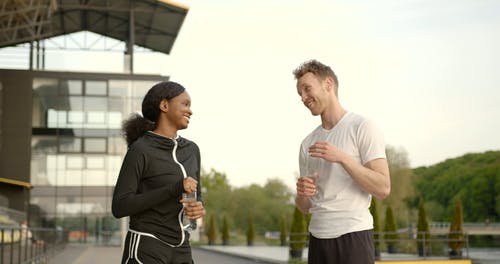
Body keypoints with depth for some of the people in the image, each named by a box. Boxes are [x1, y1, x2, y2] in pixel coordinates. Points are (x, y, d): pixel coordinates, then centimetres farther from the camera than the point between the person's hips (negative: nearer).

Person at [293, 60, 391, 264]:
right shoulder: (308, 143, 14)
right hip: (318, 237, 6)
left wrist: (342, 157, -20)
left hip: (353, 234, -6)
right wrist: (302, 194, -7)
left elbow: (383, 189, -11)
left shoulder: (362, 128, -2)